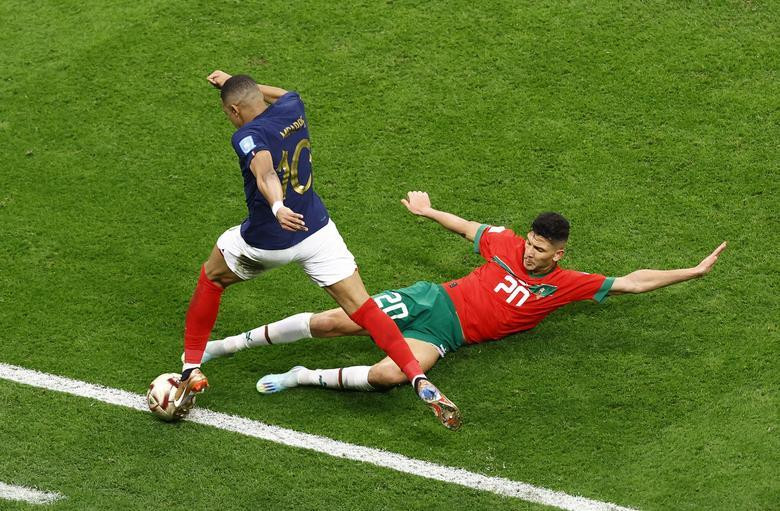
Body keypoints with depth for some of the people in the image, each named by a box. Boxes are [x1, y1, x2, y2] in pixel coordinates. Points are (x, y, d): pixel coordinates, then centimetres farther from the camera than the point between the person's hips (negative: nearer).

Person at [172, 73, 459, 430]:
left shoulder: (248, 136, -18)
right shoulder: (292, 107, 2)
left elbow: (265, 172, -39)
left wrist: (277, 207, -57)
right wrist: (234, 82, 34)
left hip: (267, 241, -5)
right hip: (316, 229, 5)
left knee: (211, 278, 24)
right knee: (363, 308, -2)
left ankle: (192, 371, 24)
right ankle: (421, 382, -17)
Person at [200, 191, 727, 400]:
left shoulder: (565, 285, 1)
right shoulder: (507, 244, 5)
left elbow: (631, 281, -1)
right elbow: (471, 228, 25)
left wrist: (692, 271, -6)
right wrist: (428, 212, 34)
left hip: (444, 336, -2)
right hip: (431, 300, 2)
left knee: (389, 375, -34)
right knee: (329, 322, -8)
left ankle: (306, 378, -18)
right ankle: (232, 343, 3)